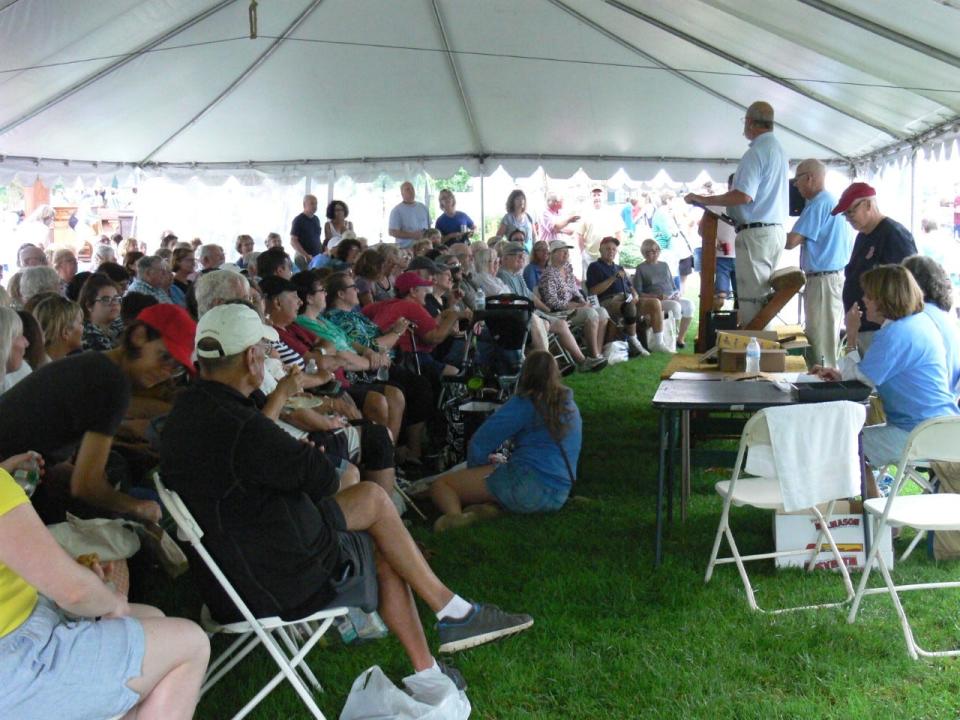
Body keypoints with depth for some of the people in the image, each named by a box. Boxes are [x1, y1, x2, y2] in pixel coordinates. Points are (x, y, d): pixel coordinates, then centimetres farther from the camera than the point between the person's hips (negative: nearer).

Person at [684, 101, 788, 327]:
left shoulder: (757, 152, -14)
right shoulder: (778, 149, 17)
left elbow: (743, 196, -23)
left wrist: (704, 200, -16)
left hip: (756, 232, -10)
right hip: (776, 230, 10)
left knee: (751, 298, -7)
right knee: (762, 296, 12)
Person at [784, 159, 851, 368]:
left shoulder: (818, 204, -13)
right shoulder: (833, 200, 18)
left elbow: (791, 241, -16)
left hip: (823, 279, -10)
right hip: (836, 277, 10)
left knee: (819, 345, -7)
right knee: (827, 341, 12)